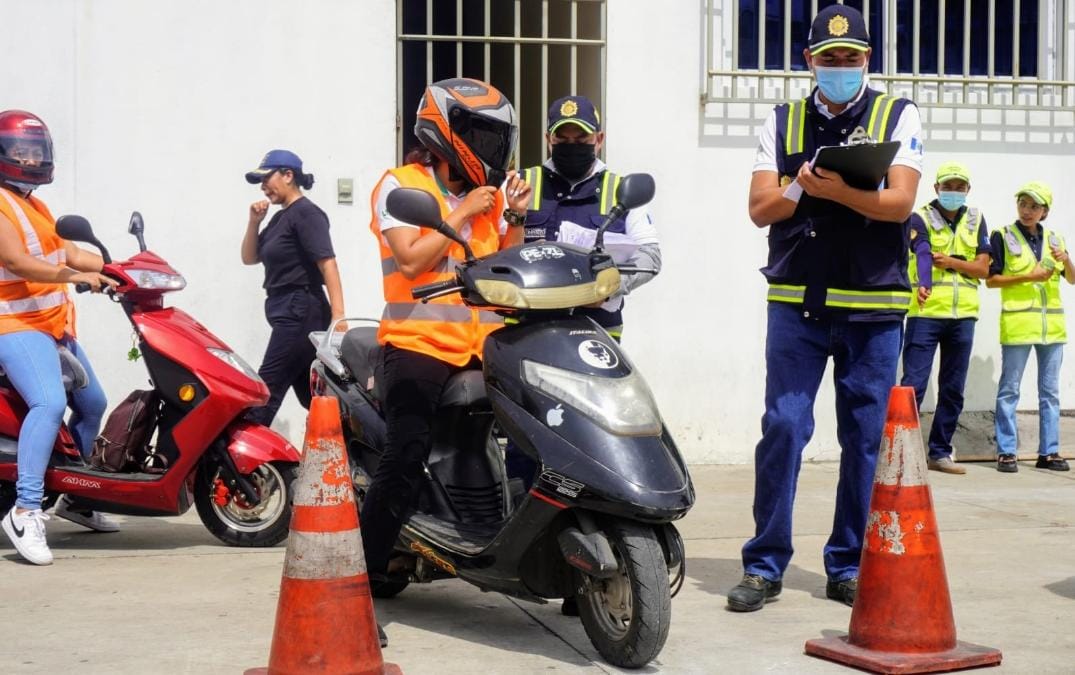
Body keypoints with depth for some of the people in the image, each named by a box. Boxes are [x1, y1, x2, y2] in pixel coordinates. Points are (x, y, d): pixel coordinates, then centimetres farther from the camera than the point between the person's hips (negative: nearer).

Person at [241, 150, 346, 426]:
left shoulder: (306, 213, -10)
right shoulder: (280, 217, 17)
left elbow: (327, 263, -19)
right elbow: (249, 258, 21)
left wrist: (338, 316, -27)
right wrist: (254, 222, 4)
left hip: (300, 313, -10)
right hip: (287, 313, 10)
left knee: (266, 390, -11)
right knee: (313, 397, 11)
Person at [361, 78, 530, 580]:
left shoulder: (487, 195, 18)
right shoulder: (400, 186, 0)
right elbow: (411, 260, -13)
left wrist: (515, 218, 4)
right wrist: (462, 213, -10)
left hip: (483, 346, 6)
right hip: (420, 344, -6)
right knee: (404, 460, -16)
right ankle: (364, 573, -10)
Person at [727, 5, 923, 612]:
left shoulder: (898, 116, 6)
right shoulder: (783, 124, 12)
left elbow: (899, 202, -7)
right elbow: (761, 208, 4)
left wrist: (838, 191, -23)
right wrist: (801, 187, -16)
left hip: (874, 304, -1)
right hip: (797, 301, 1)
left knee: (866, 438, 4)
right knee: (782, 429, -4)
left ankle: (850, 566, 15)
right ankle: (765, 565, 4)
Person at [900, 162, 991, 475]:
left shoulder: (976, 220, 12)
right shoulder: (921, 218, -1)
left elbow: (983, 268, 6)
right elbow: (922, 254, -21)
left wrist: (951, 261, -11)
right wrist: (923, 284, -40)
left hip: (962, 316, 5)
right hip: (926, 313, -4)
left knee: (953, 389, 9)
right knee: (913, 384, -10)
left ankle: (940, 452, 18)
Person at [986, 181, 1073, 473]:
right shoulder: (1003, 236, 0)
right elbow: (991, 279, -5)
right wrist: (1028, 277, -15)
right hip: (1017, 323, -5)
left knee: (1050, 391, 7)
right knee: (1009, 390, -2)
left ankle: (1049, 451, 13)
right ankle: (1006, 452, 1)